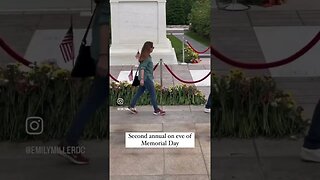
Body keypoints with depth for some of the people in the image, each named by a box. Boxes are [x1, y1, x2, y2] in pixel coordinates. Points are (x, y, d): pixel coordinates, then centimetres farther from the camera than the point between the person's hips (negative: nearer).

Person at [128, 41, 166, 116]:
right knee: (153, 93, -4)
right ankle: (156, 110, 1)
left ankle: (131, 106, 16)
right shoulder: (146, 57, -17)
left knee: (139, 92, 13)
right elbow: (142, 68, -22)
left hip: (147, 77, 10)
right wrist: (142, 79, -25)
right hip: (146, 78, -10)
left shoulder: (147, 56, 13)